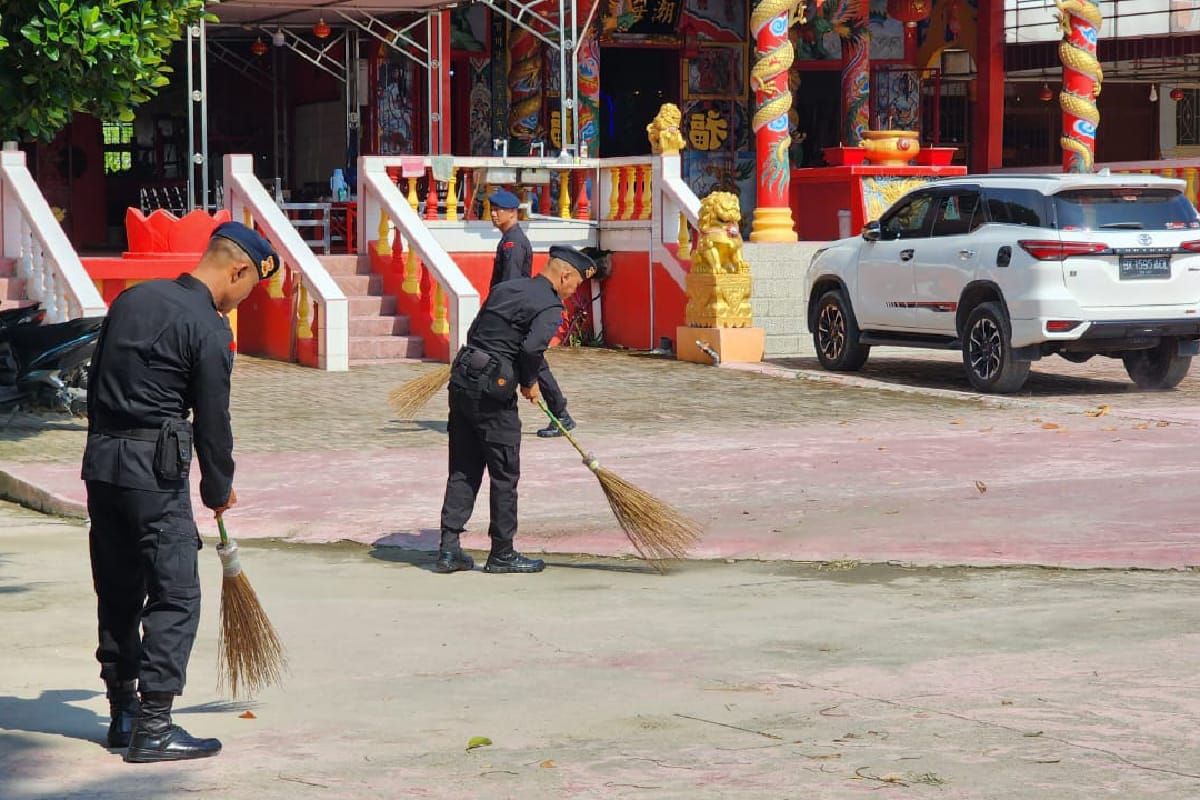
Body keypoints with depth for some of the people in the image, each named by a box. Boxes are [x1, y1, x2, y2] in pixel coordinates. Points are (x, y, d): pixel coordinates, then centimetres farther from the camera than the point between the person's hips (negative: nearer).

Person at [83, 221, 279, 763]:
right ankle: (152, 728, -6)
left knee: (117, 593, 14)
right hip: (155, 472, -8)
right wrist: (219, 489, 7)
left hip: (101, 461, 8)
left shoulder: (132, 298, 12)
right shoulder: (208, 327, -10)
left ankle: (122, 714, 22)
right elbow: (211, 420, -7)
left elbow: (96, 382, 17)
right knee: (175, 597, -3)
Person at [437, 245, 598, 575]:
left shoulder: (505, 289, 17)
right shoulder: (550, 306, -7)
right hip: (492, 390, -8)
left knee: (463, 470, 13)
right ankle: (502, 554, 12)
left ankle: (449, 548, 12)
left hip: (461, 379, 8)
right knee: (504, 474, 4)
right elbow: (532, 348, -23)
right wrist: (529, 383, -4)